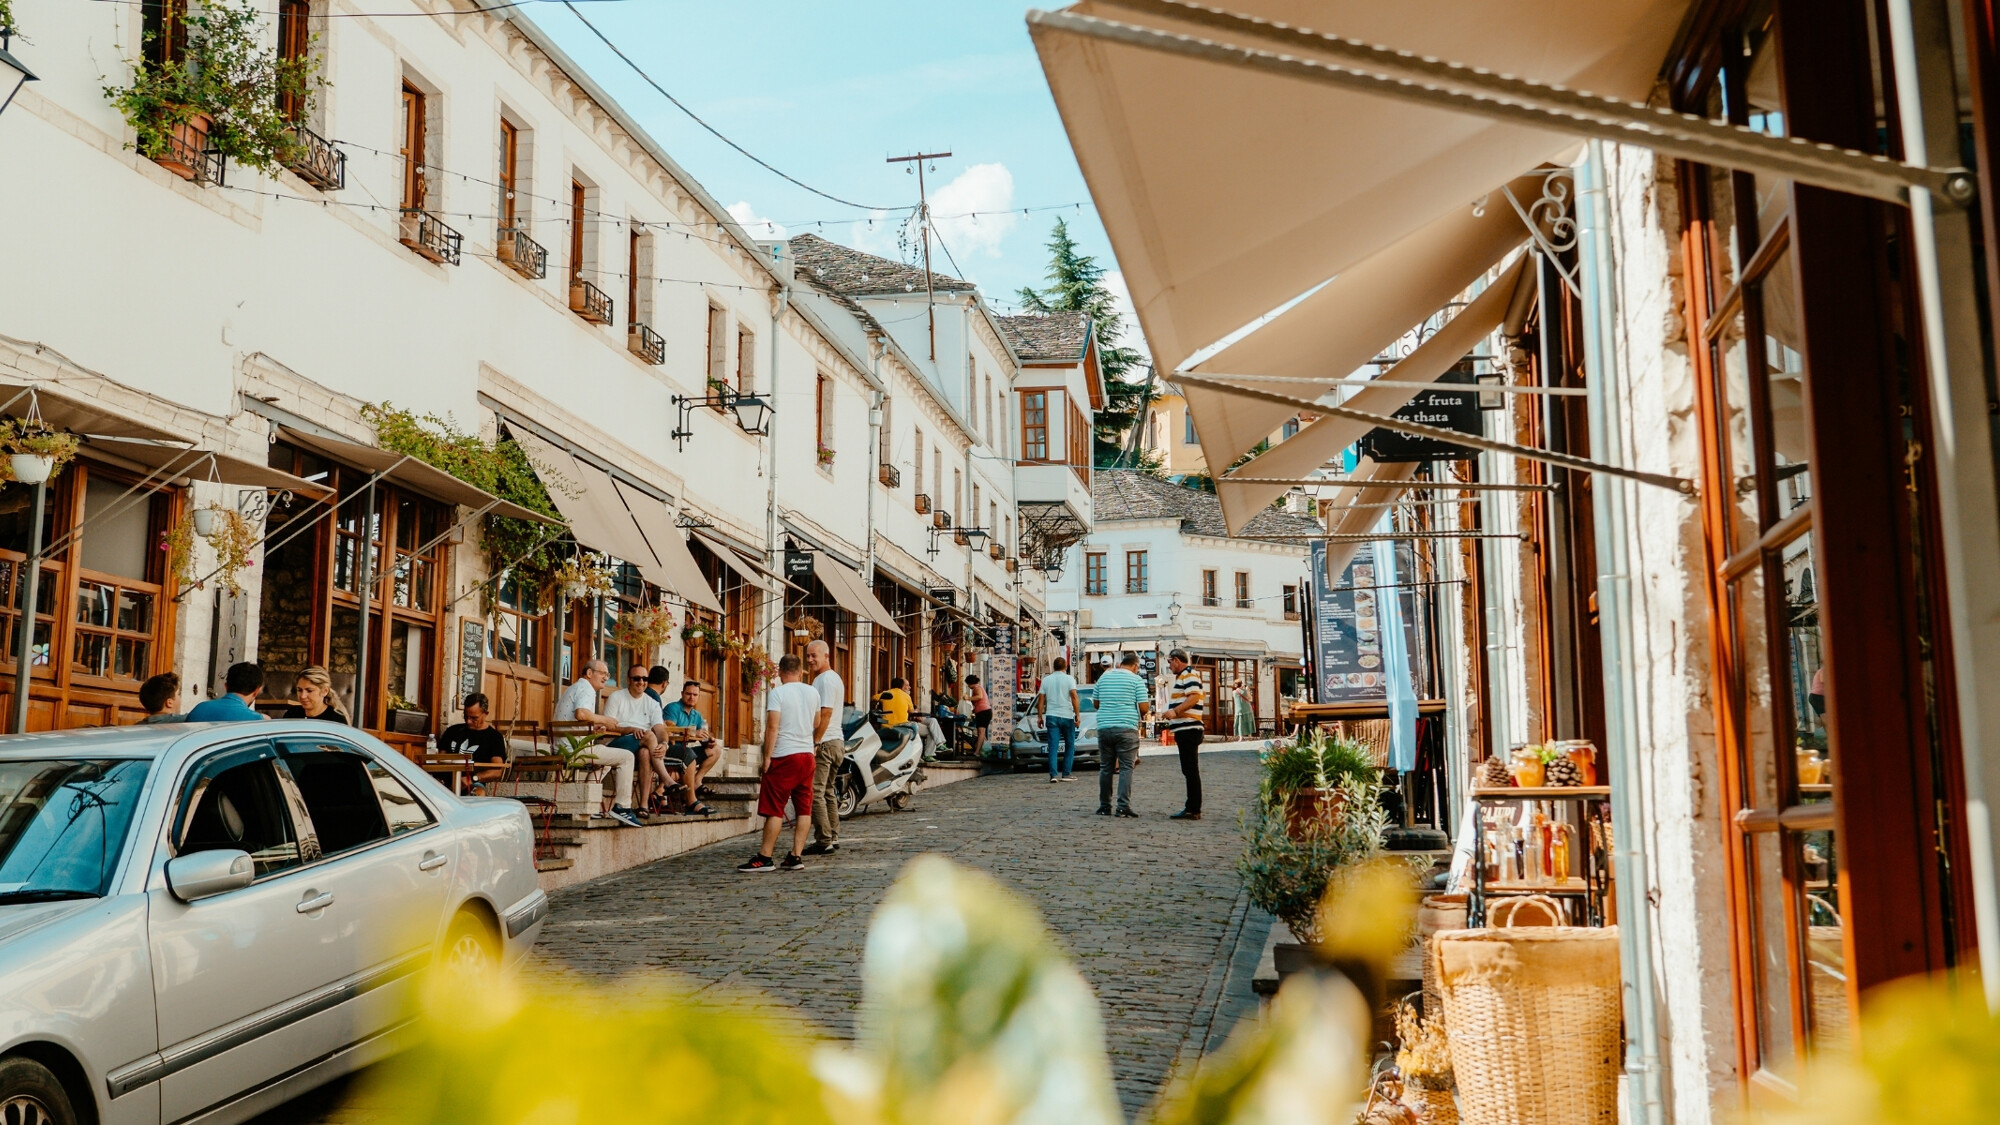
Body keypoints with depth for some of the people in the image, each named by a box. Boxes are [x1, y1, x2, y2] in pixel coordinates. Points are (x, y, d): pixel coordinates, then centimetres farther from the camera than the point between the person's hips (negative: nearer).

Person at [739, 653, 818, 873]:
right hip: (807, 755, 6)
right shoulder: (813, 692, 9)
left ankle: (765, 858, -3)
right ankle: (796, 856, 5)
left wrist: (767, 756, -12)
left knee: (774, 809, -3)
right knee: (803, 809, 6)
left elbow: (772, 727, -16)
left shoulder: (777, 693, -9)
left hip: (784, 756, -6)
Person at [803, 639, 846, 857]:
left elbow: (825, 713, -20)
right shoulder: (833, 678, 20)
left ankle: (824, 841, -11)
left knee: (815, 793, -10)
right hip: (835, 742, 11)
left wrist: (814, 743, -21)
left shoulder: (826, 679, -13)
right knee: (827, 792, 15)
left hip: (824, 743, -11)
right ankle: (833, 839, 18)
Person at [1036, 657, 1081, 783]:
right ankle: (1066, 774, 6)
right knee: (1070, 746, 10)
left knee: (1053, 747, -1)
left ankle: (1053, 775, -11)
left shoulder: (1046, 680, 8)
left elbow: (1041, 700, 6)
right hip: (1067, 716, -2)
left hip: (1051, 716, 2)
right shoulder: (1069, 679, -1)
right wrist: (1077, 715, -10)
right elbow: (1074, 697, -11)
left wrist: (1040, 717, 11)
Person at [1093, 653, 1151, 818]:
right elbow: (1144, 707, -7)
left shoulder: (1104, 677, 11)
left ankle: (1104, 806, 12)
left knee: (1106, 768, 10)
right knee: (1126, 768, -1)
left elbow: (1096, 703, 18)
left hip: (1104, 728, 4)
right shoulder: (1136, 680, -2)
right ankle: (1123, 806, -9)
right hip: (1126, 728, -4)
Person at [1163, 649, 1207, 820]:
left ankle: (1193, 810, -10)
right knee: (1190, 771, 12)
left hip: (1188, 729, -11)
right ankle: (1192, 808, 16)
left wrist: (1175, 711, -29)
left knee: (1191, 771, -10)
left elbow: (1194, 697, -24)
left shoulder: (1188, 675, -11)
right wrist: (1175, 713, 22)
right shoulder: (1184, 676, 23)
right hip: (1186, 730, 11)